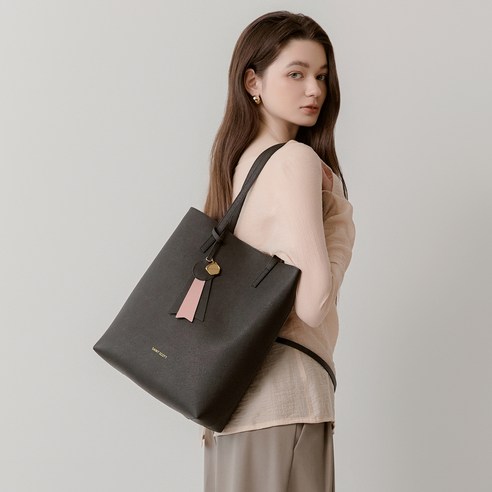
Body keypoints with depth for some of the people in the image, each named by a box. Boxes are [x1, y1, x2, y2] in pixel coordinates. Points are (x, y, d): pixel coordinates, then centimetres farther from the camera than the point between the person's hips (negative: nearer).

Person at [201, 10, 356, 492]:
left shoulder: (240, 159, 13)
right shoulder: (298, 159, -12)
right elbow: (312, 303, -17)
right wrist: (341, 230, -5)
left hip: (234, 378, 9)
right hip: (285, 380, -9)